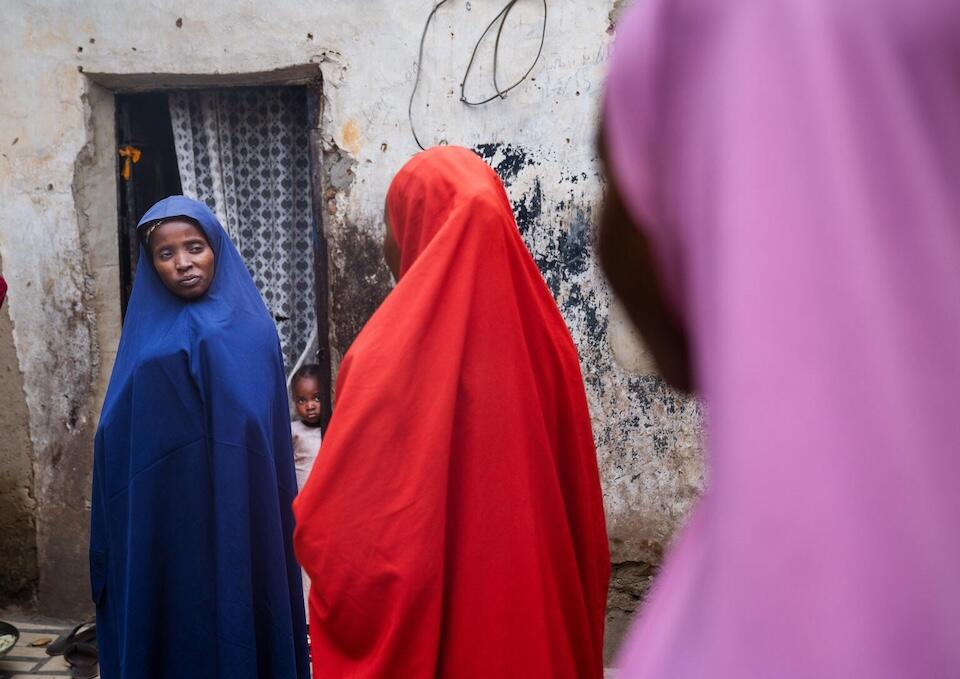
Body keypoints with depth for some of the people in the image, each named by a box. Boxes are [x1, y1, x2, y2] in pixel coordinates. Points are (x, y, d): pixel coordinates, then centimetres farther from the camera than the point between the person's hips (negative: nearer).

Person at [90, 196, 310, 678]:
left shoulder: (254, 330, -1)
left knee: (245, 620, 4)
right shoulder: (147, 343, 5)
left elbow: (270, 433, -3)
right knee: (178, 633, 6)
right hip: (168, 525, 2)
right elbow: (117, 438, 4)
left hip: (243, 521, -1)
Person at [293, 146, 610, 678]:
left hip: (417, 620, -4)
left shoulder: (392, 350, -18)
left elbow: (330, 520, -15)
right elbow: (580, 512, 3)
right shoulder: (544, 334, -4)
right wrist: (576, 626, 14)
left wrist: (307, 521, 6)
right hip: (539, 613, 5)